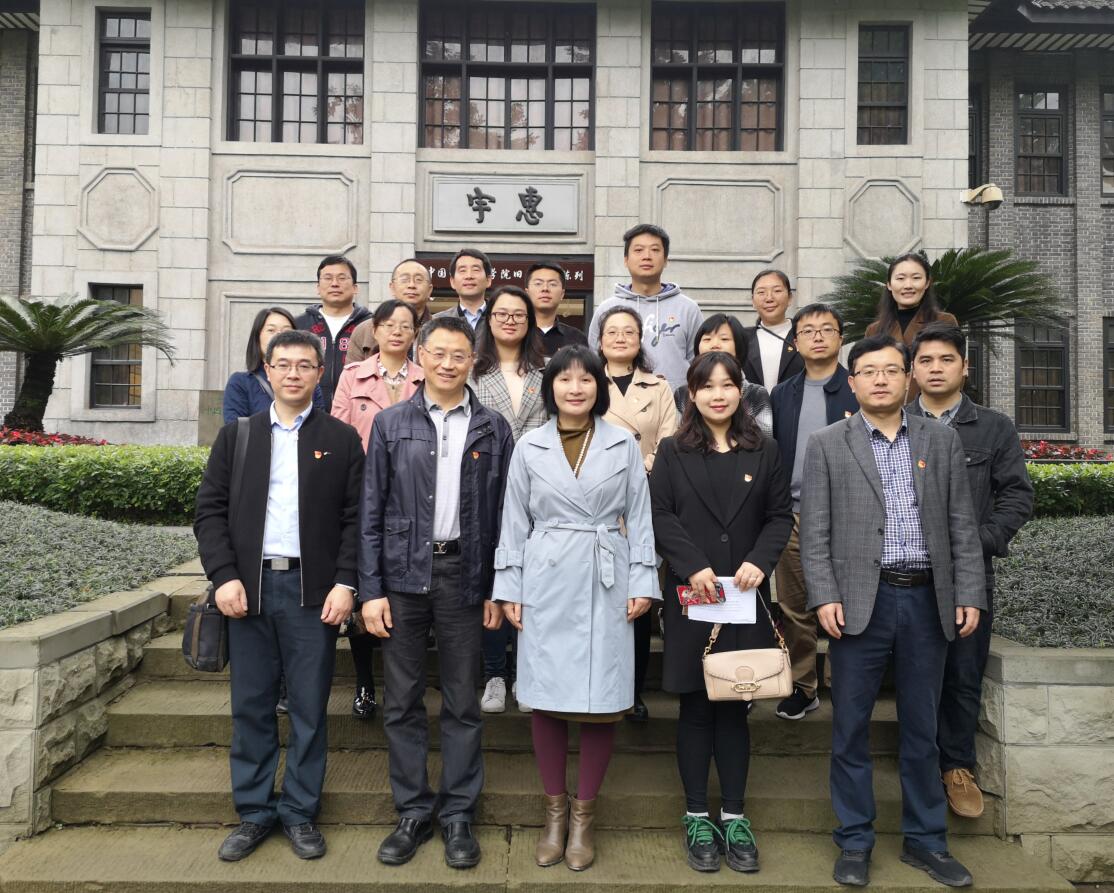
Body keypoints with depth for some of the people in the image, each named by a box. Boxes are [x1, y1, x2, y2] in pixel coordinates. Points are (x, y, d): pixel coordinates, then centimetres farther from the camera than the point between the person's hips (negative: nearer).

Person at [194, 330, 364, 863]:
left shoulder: (341, 439, 4)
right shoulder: (236, 435, 10)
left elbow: (355, 518, 0)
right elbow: (210, 510, 5)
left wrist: (345, 584, -9)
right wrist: (223, 577, -6)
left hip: (313, 590, -2)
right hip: (248, 588, 2)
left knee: (309, 708, 6)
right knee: (251, 706, 10)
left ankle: (300, 813, 22)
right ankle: (254, 812, 25)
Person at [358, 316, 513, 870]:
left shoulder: (492, 430, 3)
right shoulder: (390, 424, 3)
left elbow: (502, 514, 3)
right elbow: (371, 511, 2)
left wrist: (497, 589, -1)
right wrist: (370, 589, -4)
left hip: (463, 574, 0)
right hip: (403, 575, 1)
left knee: (462, 703, 8)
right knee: (402, 701, 9)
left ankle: (458, 816, 23)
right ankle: (413, 812, 25)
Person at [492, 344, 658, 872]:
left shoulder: (623, 444, 4)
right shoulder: (529, 447, 4)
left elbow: (639, 517, 5)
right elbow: (514, 523, 5)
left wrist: (642, 582, -2)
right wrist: (509, 590, 1)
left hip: (605, 584, 0)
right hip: (546, 584, 0)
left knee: (602, 701, 3)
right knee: (546, 699, 6)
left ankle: (583, 814, 21)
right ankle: (555, 810, 25)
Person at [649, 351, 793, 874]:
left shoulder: (763, 452, 9)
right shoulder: (673, 452, 3)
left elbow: (781, 515, 6)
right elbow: (659, 514, -4)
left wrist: (760, 560, -10)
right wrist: (693, 565, -15)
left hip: (746, 597, 2)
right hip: (690, 596, -1)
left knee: (735, 709, 8)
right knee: (695, 709, 6)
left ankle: (734, 817, 19)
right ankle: (697, 818, 18)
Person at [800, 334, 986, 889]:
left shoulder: (942, 441, 9)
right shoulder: (826, 445, 2)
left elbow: (962, 525, 8)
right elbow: (814, 531, -2)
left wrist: (970, 594, 1)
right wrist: (824, 596, -11)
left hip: (928, 601, 2)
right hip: (860, 601, -2)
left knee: (921, 729, 13)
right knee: (850, 729, 6)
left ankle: (925, 839, 29)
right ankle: (854, 842, 21)